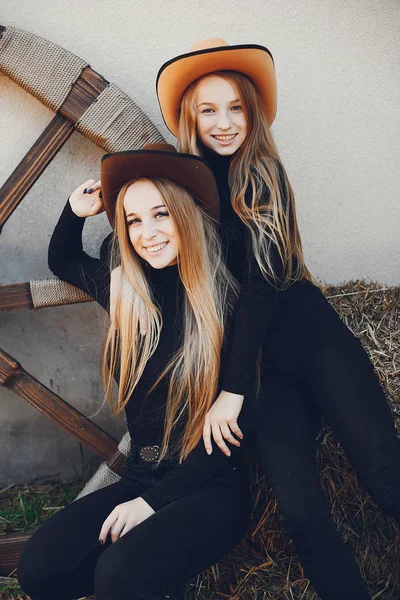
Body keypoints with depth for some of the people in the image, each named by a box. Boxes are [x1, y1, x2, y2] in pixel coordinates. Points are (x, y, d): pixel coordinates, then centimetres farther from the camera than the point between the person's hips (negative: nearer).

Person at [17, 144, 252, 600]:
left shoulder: (227, 302, -11)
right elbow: (62, 262, 28)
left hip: (212, 488, -5)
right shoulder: (124, 292, 5)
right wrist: (76, 212, 9)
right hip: (140, 478, 5)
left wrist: (155, 500, -14)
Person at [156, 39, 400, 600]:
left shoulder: (260, 171, -1)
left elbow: (261, 281, -8)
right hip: (264, 365, 3)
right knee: (301, 510, -14)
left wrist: (233, 389, -11)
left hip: (315, 342, -3)